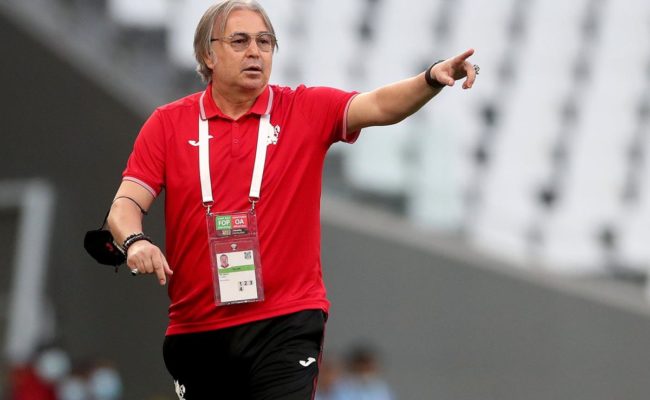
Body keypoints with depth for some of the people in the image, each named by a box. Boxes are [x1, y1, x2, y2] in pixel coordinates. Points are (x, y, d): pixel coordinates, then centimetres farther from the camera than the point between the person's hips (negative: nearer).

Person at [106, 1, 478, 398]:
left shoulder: (307, 111, 3)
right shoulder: (168, 124, 4)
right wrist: (135, 241, -24)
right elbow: (127, 204, -1)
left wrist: (431, 79, -32)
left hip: (286, 324, -2)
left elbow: (378, 106, -12)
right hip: (196, 329, 2)